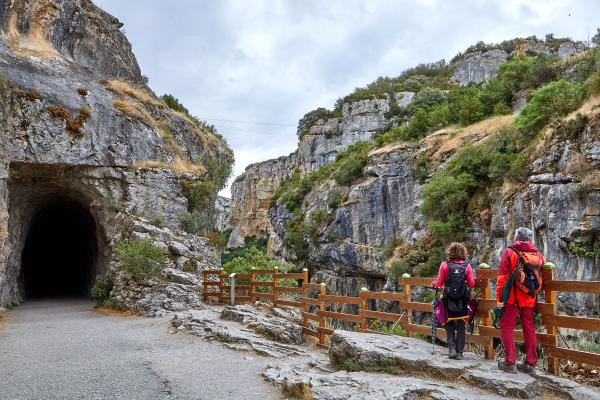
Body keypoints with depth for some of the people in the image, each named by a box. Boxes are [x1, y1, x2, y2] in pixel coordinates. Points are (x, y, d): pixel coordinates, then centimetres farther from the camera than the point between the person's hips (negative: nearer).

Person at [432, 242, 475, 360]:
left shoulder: (444, 265, -8)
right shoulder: (467, 265, -5)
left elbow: (439, 283, -4)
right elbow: (471, 284, -2)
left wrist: (433, 283, 17)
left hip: (448, 299, -1)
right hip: (462, 300, 1)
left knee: (449, 325, 15)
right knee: (460, 326, 11)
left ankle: (452, 348, 1)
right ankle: (459, 352, 12)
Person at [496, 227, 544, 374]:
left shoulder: (509, 252, -6)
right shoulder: (537, 255, 6)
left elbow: (502, 276, -11)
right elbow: (539, 278, 13)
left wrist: (499, 297, -8)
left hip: (512, 297, -4)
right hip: (530, 298, 4)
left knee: (507, 328, 4)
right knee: (529, 329, 11)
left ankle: (510, 363, 2)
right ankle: (530, 364, 16)